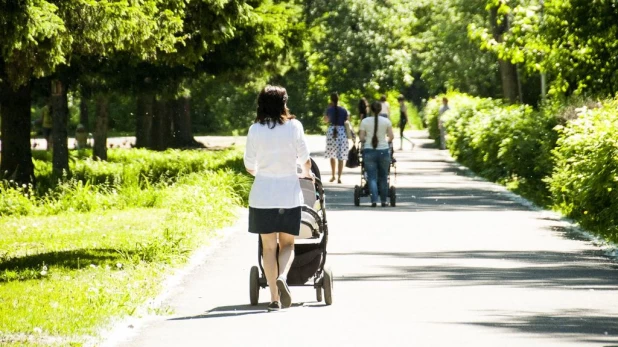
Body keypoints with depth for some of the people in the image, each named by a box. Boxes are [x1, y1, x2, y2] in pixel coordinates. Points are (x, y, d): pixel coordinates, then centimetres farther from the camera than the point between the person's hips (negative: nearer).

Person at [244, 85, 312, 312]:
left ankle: (274, 297, 3)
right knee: (287, 243, 11)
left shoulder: (255, 130, -3)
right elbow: (305, 159, 4)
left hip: (262, 195, 0)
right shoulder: (294, 126, -4)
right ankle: (282, 277, -18)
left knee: (268, 246, 7)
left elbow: (249, 166, 1)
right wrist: (307, 173, 27)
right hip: (289, 194, 0)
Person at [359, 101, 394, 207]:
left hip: (369, 151, -1)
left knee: (372, 177, 0)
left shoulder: (365, 121, -2)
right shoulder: (386, 121, -1)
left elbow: (361, 138, -2)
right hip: (383, 150, 1)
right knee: (383, 177, 12)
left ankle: (374, 200, -14)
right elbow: (391, 137, -1)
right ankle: (383, 201, 16)